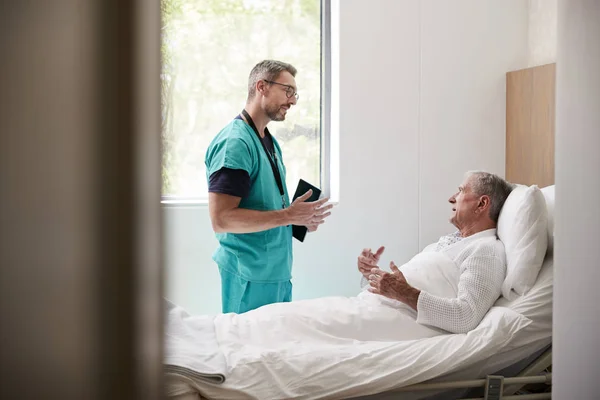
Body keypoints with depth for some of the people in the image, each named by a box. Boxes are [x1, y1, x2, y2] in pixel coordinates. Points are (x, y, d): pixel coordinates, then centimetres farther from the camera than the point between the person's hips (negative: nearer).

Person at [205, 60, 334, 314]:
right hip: (251, 277, -9)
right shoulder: (234, 143, -17)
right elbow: (221, 220, -24)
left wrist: (302, 217, 5)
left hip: (278, 272, 9)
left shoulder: (270, 142, 14)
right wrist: (288, 216, -21)